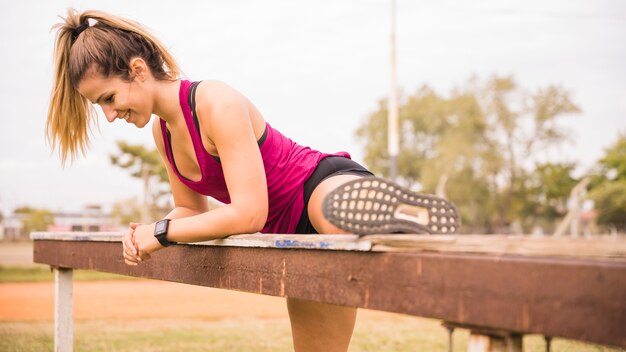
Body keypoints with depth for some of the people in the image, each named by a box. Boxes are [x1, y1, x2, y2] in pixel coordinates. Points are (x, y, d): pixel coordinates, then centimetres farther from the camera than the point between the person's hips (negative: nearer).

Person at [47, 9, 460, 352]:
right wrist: (147, 232, -5)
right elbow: (192, 209, 16)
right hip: (296, 236, 9)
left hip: (326, 186, -9)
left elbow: (248, 214, -28)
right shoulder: (162, 129, 5)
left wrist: (162, 233, -20)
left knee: (333, 211, -47)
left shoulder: (217, 104, -22)